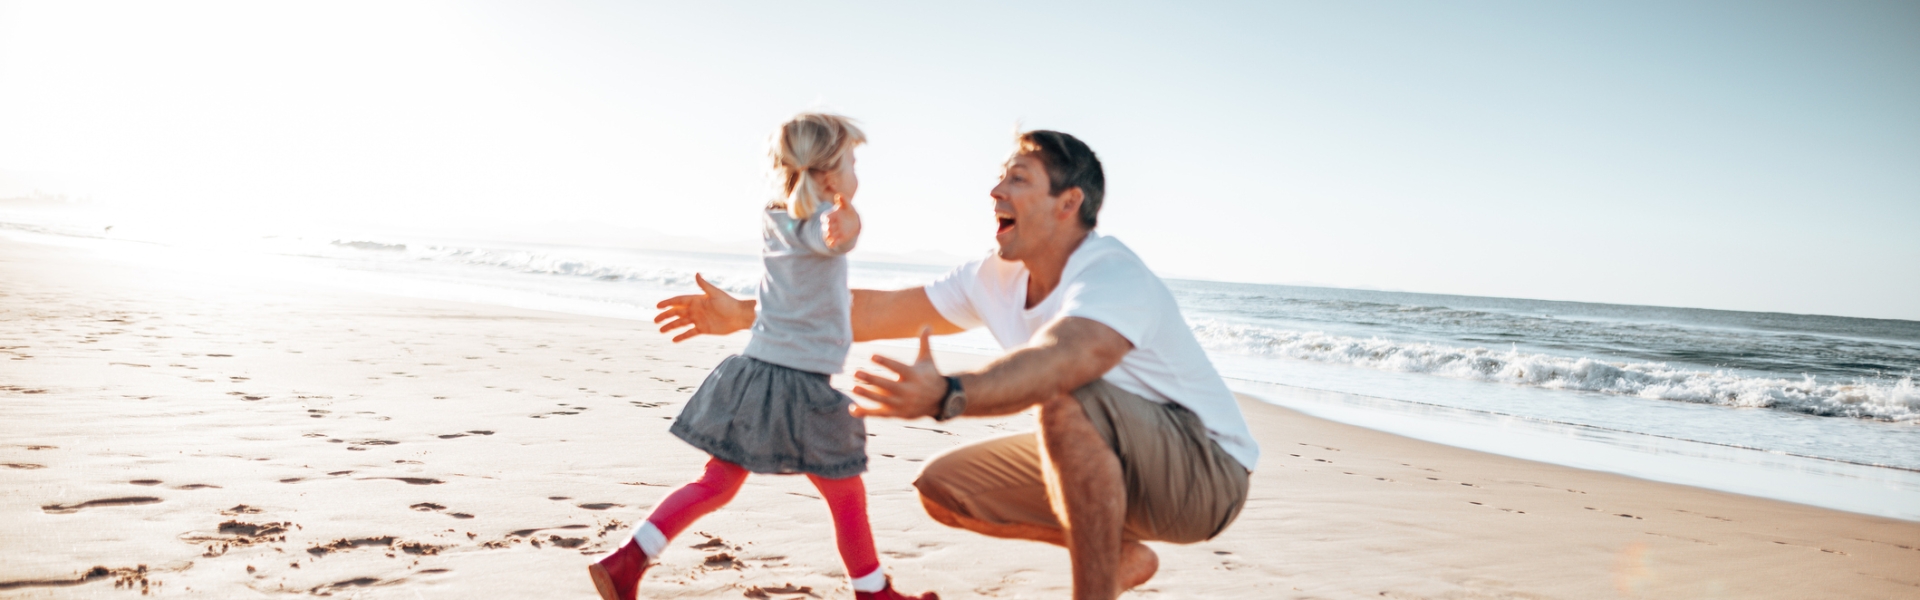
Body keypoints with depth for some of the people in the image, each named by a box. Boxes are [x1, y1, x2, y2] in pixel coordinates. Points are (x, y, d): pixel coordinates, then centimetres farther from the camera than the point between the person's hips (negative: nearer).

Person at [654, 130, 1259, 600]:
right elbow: (882, 310, 3)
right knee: (943, 488, 4)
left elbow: (1055, 362, -48)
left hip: (1205, 471, -8)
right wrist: (744, 313, 3)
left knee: (1068, 400, -37)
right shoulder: (997, 279, -1)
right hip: (1106, 463, 9)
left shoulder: (1113, 278, -27)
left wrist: (945, 397, -65)